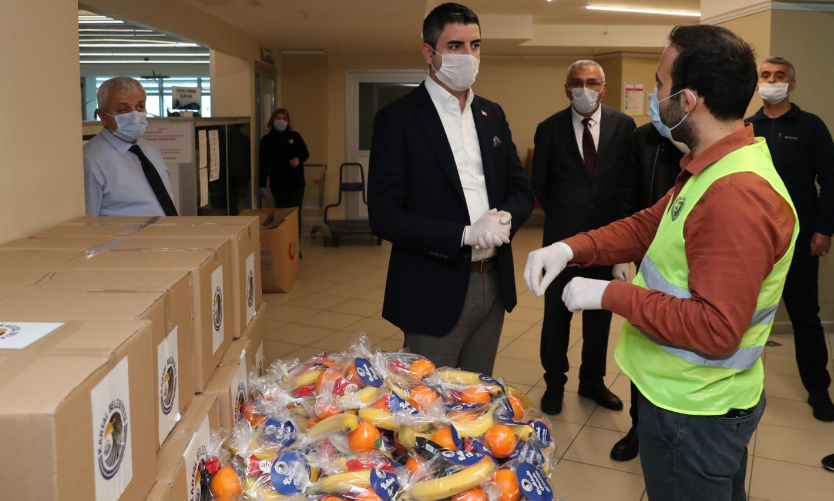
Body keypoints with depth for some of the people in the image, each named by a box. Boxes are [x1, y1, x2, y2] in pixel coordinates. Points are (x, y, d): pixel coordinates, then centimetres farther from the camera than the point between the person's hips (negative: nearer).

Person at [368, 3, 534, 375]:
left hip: (494, 285, 6)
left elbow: (521, 189, 13)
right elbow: (385, 217, -15)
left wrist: (506, 218, -11)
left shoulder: (492, 115, 9)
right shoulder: (398, 118, -9)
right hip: (436, 291, -5)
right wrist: (466, 234, -21)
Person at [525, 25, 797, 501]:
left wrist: (610, 294, -25)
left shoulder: (737, 196, -30)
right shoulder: (713, 168, 4)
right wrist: (569, 248, -7)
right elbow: (648, 225, 9)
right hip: (690, 396, 9)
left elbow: (716, 329, -32)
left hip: (693, 412, -9)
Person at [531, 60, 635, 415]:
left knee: (600, 312, 12)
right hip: (562, 236, -1)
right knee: (556, 313, 8)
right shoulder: (550, 129, -3)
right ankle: (555, 382, 25)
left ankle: (592, 381, 29)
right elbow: (538, 184, 5)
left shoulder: (623, 125, -1)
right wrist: (560, 213, 8)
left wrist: (620, 223, 2)